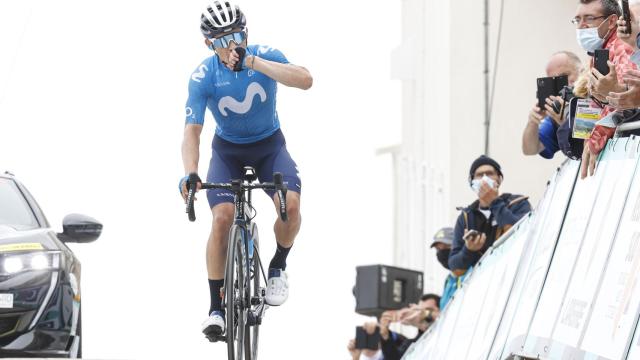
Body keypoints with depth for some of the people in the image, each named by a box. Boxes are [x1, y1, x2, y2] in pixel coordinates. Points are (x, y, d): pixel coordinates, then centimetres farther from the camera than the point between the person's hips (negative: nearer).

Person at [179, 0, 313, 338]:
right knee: (222, 217, -22)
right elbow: (191, 131, -24)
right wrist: (190, 173, -42)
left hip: (269, 145, 0)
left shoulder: (264, 56, -19)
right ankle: (216, 308, -12)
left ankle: (278, 267, 2)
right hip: (228, 150, 0)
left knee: (290, 203, -27)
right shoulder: (203, 77, -21)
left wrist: (252, 61, -41)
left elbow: (305, 80, -35)